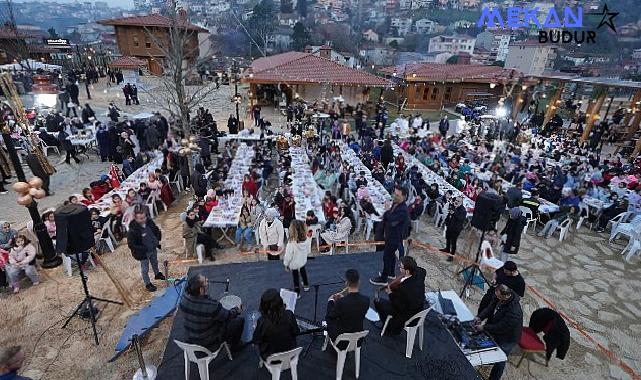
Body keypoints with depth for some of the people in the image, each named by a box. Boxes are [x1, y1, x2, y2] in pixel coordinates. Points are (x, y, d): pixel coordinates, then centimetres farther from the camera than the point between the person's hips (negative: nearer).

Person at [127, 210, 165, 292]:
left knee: (155, 263, 29)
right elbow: (131, 245, -22)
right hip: (143, 253, -6)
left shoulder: (149, 222, -13)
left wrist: (158, 240, -5)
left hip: (153, 249, 6)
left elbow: (157, 231, 6)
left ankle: (157, 274, 55)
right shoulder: (133, 231, -30)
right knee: (145, 269, 15)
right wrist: (144, 249, -24)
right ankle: (147, 284, 35)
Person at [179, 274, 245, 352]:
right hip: (209, 344, -7)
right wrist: (237, 310, 2)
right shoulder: (211, 306, -36)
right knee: (240, 320, 4)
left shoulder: (184, 298, -19)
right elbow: (228, 316, -17)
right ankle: (235, 346, 28)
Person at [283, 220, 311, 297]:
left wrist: (286, 264, -7)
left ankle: (297, 293, 37)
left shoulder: (291, 242, -37)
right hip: (303, 261, 4)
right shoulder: (307, 239, -24)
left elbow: (288, 255, -24)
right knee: (303, 272, 32)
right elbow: (309, 251, -7)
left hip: (294, 263, -4)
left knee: (296, 277, 19)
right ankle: (306, 285, 53)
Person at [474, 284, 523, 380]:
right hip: (495, 333, 7)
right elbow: (490, 308, -7)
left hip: (506, 340, -6)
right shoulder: (500, 298, -18)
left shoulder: (514, 312, -41)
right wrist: (480, 317, -21)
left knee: (499, 361, 16)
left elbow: (500, 327, -33)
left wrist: (483, 327, -26)